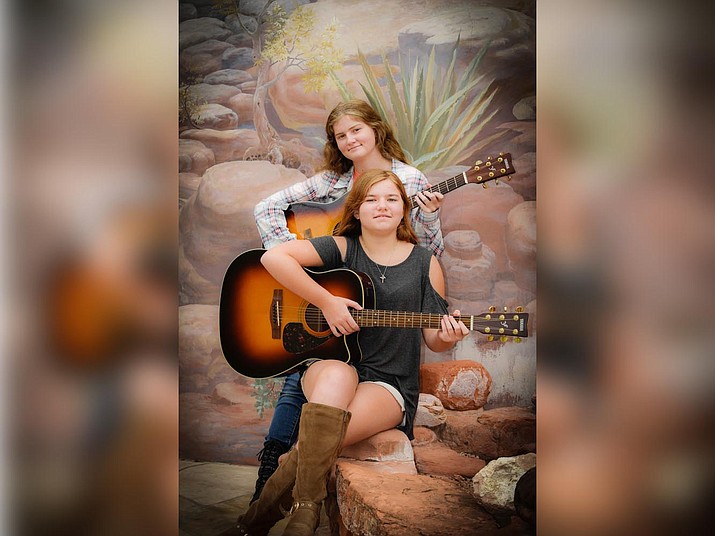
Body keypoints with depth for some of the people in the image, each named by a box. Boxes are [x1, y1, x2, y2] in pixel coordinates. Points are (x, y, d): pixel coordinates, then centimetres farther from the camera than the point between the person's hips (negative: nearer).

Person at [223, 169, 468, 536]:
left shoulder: (425, 264, 7)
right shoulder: (343, 248, 3)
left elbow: (434, 340, 9)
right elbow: (273, 257, -14)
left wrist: (447, 337, -15)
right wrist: (326, 302, -18)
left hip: (390, 384, 0)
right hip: (328, 369, 0)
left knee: (325, 437, -29)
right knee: (337, 375, -38)